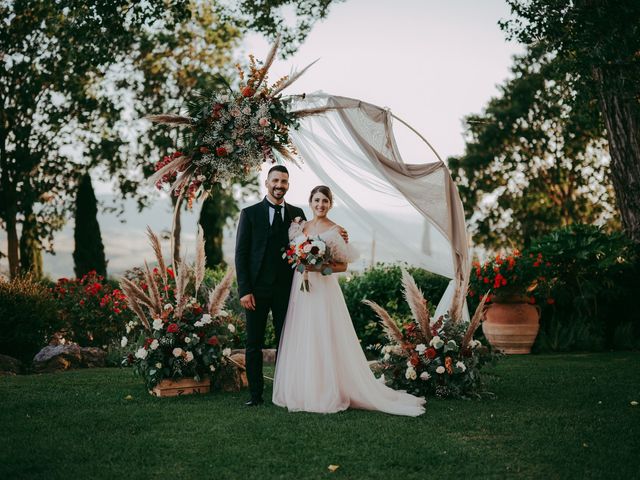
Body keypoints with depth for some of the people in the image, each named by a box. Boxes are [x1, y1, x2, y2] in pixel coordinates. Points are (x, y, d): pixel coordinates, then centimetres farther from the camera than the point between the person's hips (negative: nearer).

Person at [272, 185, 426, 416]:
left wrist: (319, 268, -18)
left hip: (324, 290, -5)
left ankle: (327, 394, 4)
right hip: (301, 289, 5)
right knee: (301, 342, 7)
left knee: (324, 341, -5)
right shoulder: (301, 227, 11)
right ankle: (302, 391, 16)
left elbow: (343, 265, -5)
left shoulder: (336, 230, -4)